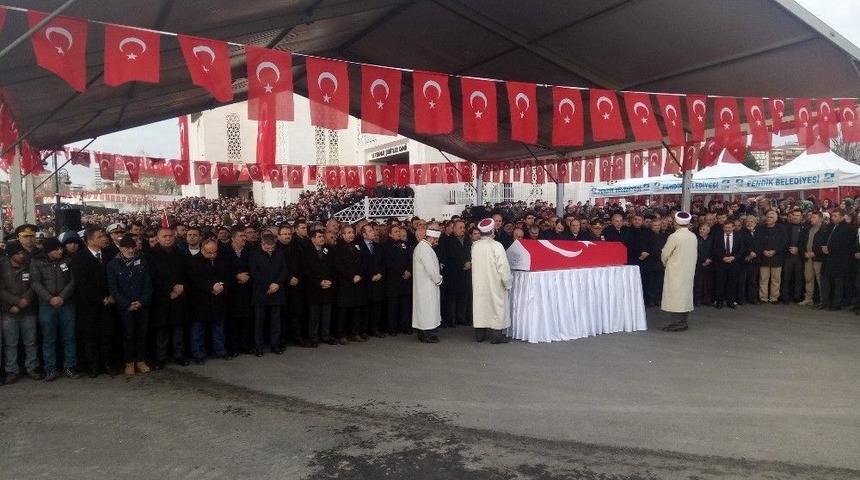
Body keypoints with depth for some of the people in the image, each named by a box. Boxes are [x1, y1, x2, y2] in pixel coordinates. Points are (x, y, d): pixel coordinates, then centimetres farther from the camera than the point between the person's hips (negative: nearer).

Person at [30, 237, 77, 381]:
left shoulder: (66, 261, 5)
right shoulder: (37, 263, 2)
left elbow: (72, 281, 1)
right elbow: (36, 283, -5)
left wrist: (62, 297, -11)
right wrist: (50, 299, -14)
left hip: (66, 304, 1)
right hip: (46, 306, -1)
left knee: (69, 337, 4)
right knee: (48, 339, 4)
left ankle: (69, 367, 13)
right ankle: (50, 369, 12)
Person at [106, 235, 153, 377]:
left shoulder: (142, 262, 4)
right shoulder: (113, 264, -2)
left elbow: (148, 285, 4)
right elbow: (113, 288, -4)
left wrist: (142, 301, -9)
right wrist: (127, 304, -10)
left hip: (142, 306, 2)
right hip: (124, 307, -2)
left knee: (142, 334, 5)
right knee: (128, 335, 2)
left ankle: (141, 361, 15)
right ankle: (129, 363, 12)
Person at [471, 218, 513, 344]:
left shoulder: (474, 246, -4)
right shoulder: (496, 246, -17)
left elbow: (474, 263, 7)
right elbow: (503, 266, -15)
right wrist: (508, 282, -4)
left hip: (478, 284, 5)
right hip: (494, 284, -5)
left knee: (480, 305, 13)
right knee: (495, 305, 4)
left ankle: (480, 334, 21)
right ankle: (496, 334, 8)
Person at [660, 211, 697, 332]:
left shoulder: (674, 237, -16)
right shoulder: (693, 237, 3)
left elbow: (665, 255, -9)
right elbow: (694, 253, 9)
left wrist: (666, 263, 11)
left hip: (675, 271, -7)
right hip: (689, 271, 7)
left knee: (675, 295, -3)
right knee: (686, 294, 12)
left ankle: (677, 323, -6)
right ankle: (683, 322, 16)